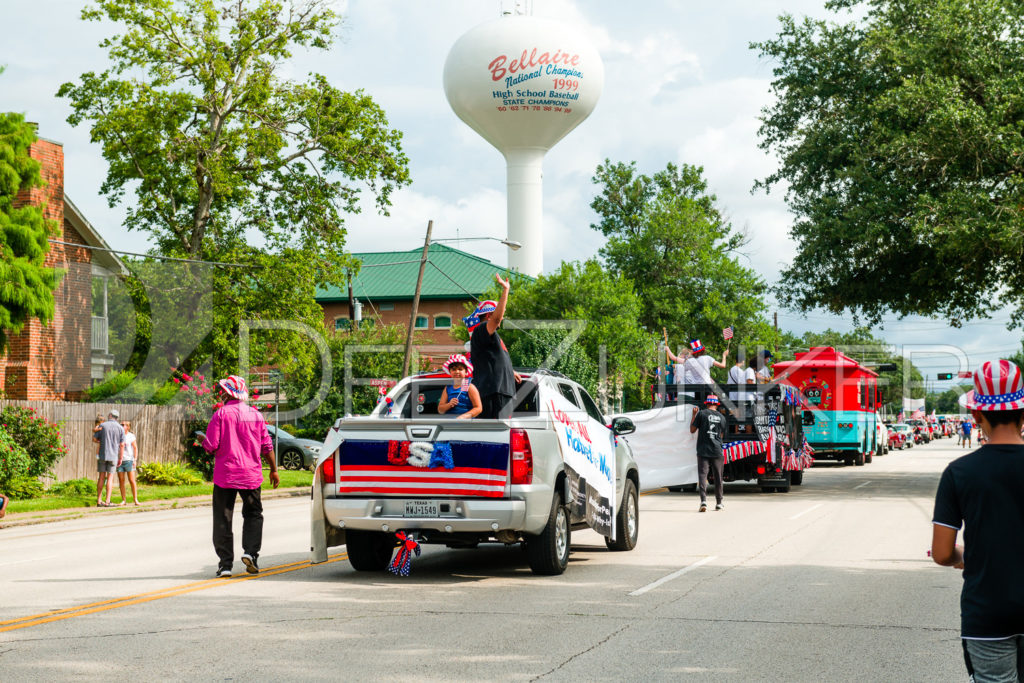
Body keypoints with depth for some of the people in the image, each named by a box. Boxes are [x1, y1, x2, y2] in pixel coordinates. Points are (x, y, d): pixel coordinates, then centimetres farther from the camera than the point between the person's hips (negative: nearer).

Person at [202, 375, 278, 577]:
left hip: (225, 475, -2)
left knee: (223, 519, 5)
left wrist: (203, 442, 12)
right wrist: (274, 470, 17)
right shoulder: (256, 415, 3)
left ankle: (225, 563, 3)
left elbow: (211, 446, -11)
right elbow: (266, 446, 6)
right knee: (253, 515, 16)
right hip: (251, 475, 3)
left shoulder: (221, 414, -8)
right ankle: (250, 552, -3)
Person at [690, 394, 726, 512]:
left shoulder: (701, 413, -3)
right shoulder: (721, 417, 7)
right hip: (717, 451, 2)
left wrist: (694, 415, 12)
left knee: (702, 475, -6)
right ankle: (719, 502, 21)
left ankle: (703, 500, -23)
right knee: (718, 477, 13)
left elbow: (692, 430, 1)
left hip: (703, 450, -2)